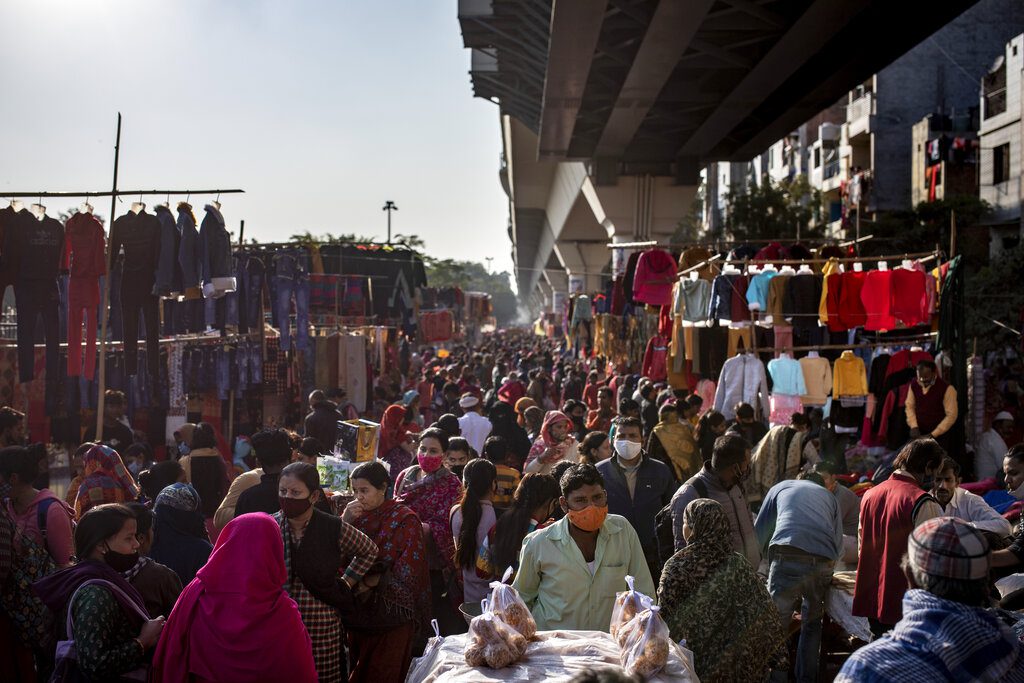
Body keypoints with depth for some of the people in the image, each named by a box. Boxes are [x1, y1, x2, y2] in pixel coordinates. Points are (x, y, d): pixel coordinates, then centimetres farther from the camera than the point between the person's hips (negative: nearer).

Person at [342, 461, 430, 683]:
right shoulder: (355, 515, 4)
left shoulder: (405, 519, -11)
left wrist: (368, 582, -13)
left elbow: (406, 573, -14)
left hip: (391, 611, -4)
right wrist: (345, 521, -16)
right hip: (360, 609, 5)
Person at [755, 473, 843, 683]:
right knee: (812, 624, 20)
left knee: (777, 625, 3)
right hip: (823, 562, 3)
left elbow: (759, 531, 27)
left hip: (788, 557, -2)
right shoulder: (829, 496, 33)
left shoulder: (781, 487, 29)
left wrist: (768, 556, 43)